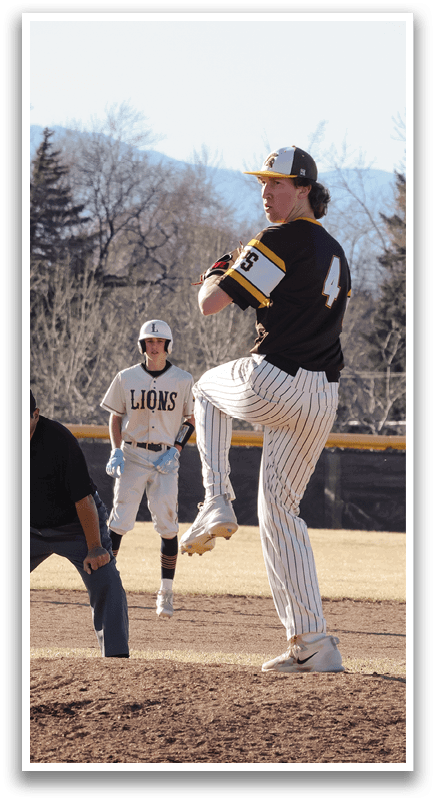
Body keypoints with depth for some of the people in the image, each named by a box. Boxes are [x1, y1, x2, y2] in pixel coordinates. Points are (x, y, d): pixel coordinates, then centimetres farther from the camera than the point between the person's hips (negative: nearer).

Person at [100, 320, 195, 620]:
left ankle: (166, 590, 8)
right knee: (121, 519, -9)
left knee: (167, 524, -3)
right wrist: (116, 450, -3)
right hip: (132, 456, 0)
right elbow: (116, 415, 10)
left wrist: (176, 450, -5)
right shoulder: (126, 378, 2)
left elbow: (191, 419, 8)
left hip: (166, 458, 0)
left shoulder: (183, 380, 1)